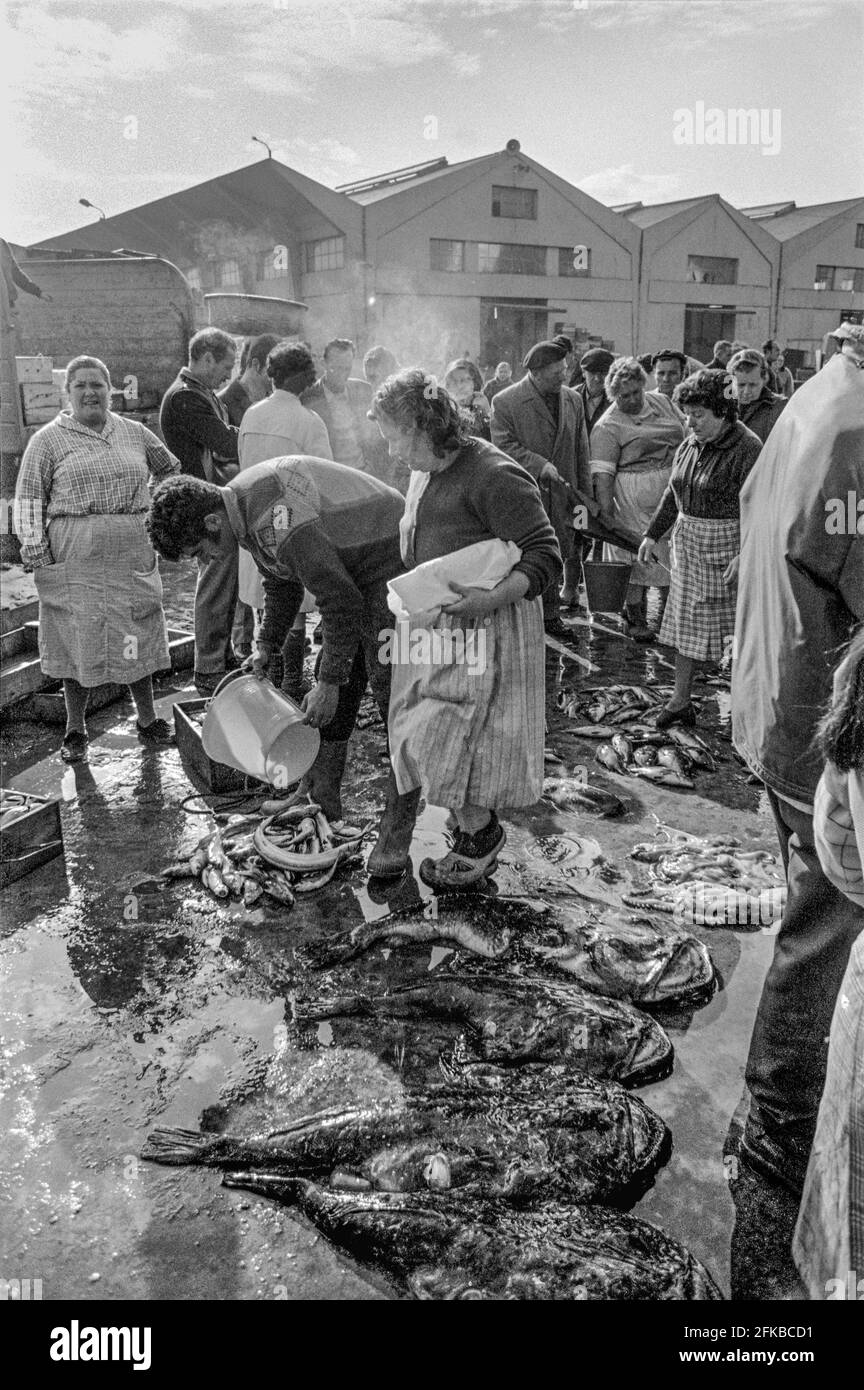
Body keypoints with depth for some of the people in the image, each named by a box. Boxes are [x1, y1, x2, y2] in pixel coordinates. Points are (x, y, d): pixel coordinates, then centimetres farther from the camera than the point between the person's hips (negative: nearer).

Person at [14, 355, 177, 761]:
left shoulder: (134, 434, 13)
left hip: (132, 555, 3)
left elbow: (171, 469, 26)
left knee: (137, 640, 8)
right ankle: (75, 731, 14)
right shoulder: (48, 440, 2)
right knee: (77, 641, 2)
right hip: (75, 559, -3)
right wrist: (34, 549, -9)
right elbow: (29, 497, -1)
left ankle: (148, 721, 20)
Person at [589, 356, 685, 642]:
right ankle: (635, 618, 13)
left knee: (673, 553, 12)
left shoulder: (662, 402, 8)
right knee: (636, 555, -1)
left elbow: (686, 436, 17)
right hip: (634, 498, -6)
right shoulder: (607, 427, -12)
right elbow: (603, 473, -18)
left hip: (674, 493, 6)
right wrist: (605, 511, -25)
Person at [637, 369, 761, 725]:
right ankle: (680, 701, 17)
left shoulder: (747, 449, -16)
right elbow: (673, 494, 17)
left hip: (727, 545, -7)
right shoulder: (690, 445, 7)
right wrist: (652, 535, 14)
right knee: (685, 618, 9)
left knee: (744, 623, 2)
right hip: (688, 541, 8)